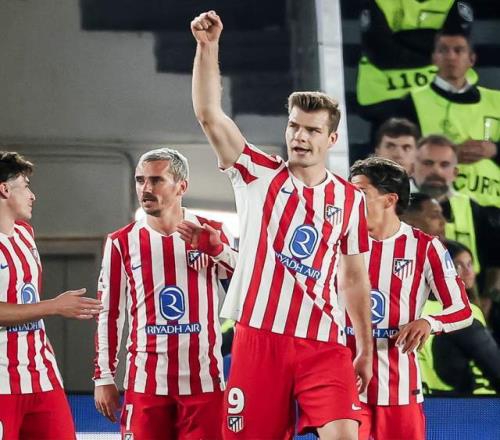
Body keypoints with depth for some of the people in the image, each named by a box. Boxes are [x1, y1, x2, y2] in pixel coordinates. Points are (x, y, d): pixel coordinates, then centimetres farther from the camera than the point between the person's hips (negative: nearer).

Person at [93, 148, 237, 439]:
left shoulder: (213, 234, 4)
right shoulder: (122, 243, 6)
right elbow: (109, 314, 8)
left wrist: (213, 247, -23)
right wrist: (104, 378, 4)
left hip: (204, 381, -1)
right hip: (145, 382, 1)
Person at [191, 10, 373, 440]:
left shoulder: (349, 198, 8)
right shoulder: (258, 175, 3)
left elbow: (355, 278, 16)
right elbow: (209, 114, -8)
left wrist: (366, 350, 16)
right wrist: (208, 47, -18)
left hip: (323, 344, 1)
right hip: (258, 337, -1)